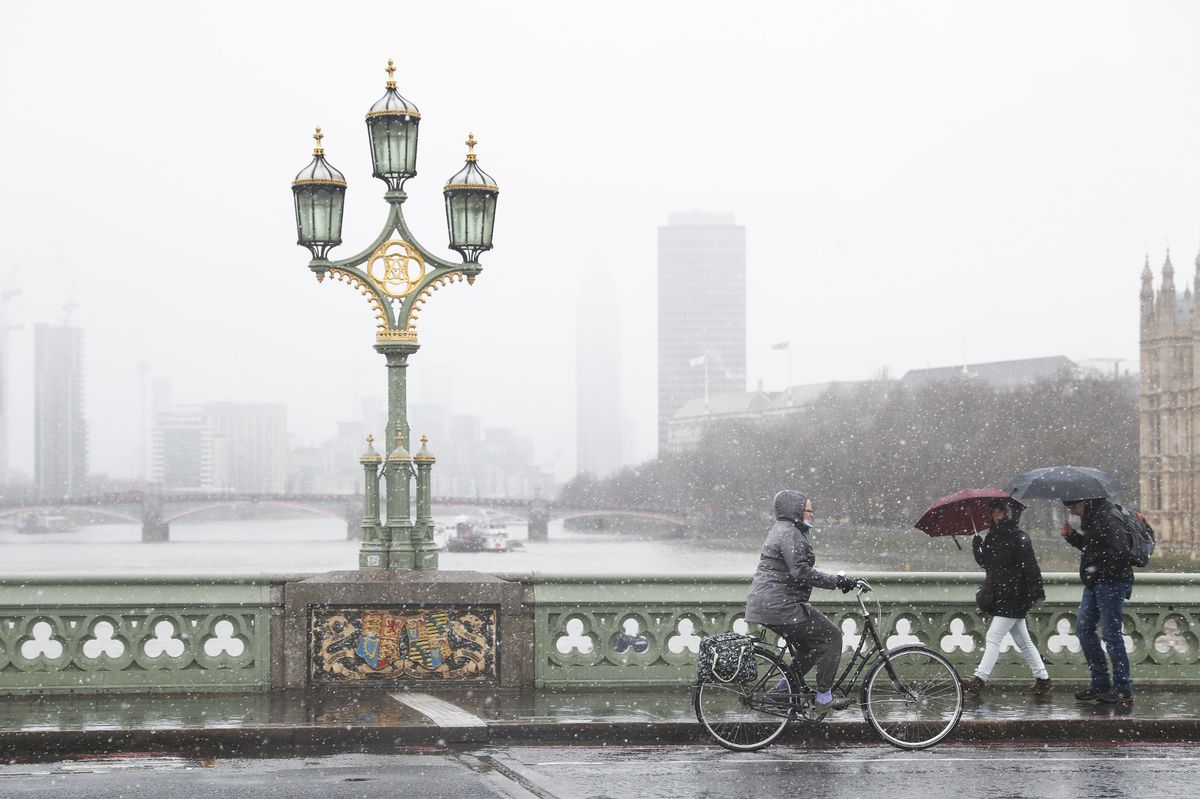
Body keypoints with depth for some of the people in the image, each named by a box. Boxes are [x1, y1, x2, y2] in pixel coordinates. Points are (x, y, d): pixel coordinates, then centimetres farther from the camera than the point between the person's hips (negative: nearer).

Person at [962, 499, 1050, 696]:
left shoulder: (1018, 538, -12)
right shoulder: (993, 537, 12)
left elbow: (1030, 567, -15)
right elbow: (984, 561, 14)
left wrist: (1035, 593, -19)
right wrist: (977, 543, -3)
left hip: (1014, 597, -9)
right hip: (1001, 597, 9)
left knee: (993, 638, -11)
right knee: (1023, 641, 13)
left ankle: (980, 679, -13)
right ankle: (1042, 678, 20)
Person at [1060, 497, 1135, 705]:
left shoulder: (1107, 518, -17)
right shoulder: (1091, 518, 14)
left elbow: (1120, 553, -24)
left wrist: (1097, 568, -20)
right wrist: (1071, 536, 11)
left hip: (1111, 583, -11)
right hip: (1095, 583, 11)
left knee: (1111, 634, -7)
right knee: (1083, 629, 12)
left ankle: (1123, 690, 0)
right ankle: (1100, 682, 18)